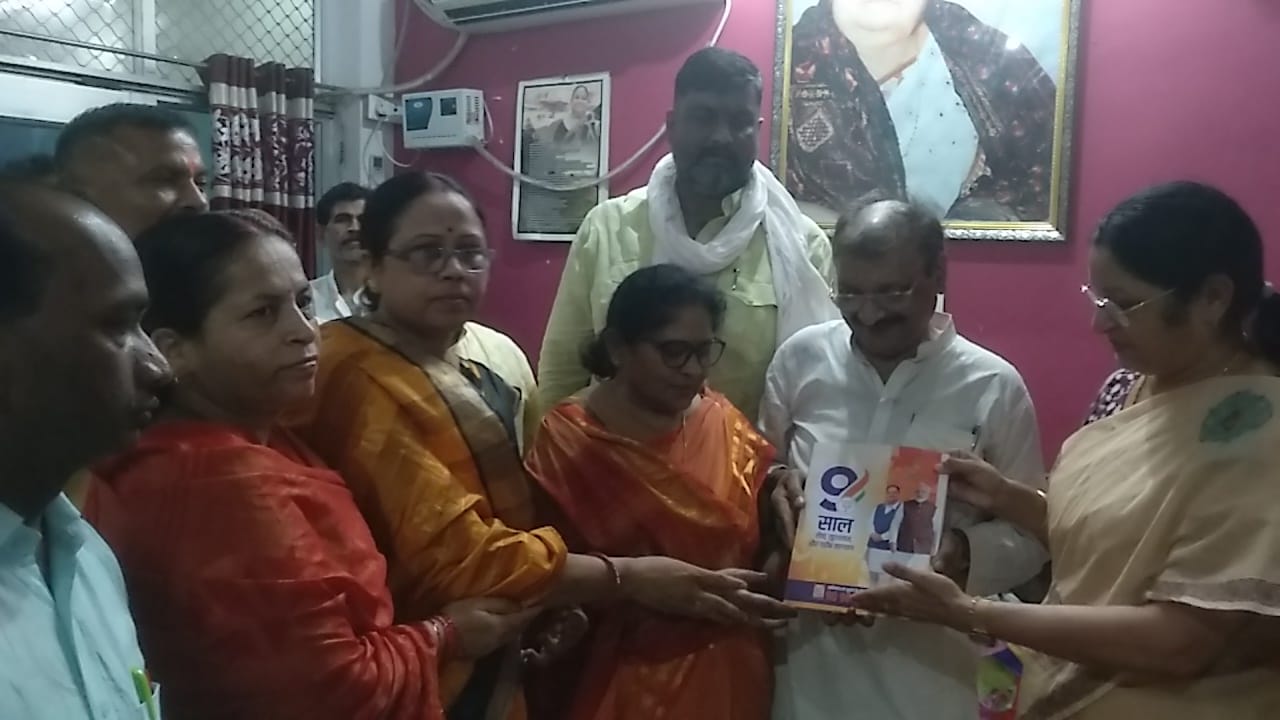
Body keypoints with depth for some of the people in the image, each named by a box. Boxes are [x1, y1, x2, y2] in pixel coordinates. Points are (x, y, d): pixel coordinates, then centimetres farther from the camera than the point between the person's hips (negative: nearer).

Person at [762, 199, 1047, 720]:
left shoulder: (995, 386, -7)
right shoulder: (799, 358, -3)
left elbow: (1031, 533, 0)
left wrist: (969, 553, -19)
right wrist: (776, 492, -12)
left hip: (930, 662, -1)